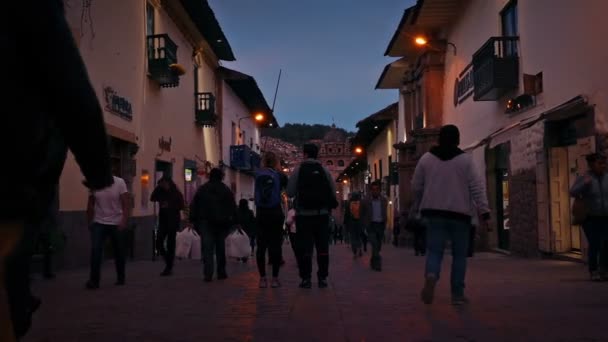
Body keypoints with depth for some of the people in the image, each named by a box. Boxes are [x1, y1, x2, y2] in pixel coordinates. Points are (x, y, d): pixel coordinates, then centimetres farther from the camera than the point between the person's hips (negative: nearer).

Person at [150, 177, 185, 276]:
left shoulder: (176, 193, -3)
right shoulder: (160, 192, 9)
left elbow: (182, 206, -7)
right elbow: (152, 198, -4)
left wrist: (170, 206, -15)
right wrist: (158, 188, -8)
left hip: (173, 221, -4)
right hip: (163, 220, 4)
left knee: (170, 244, -4)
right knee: (159, 243, -5)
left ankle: (169, 267, 3)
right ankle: (169, 263, 16)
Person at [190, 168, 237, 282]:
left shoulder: (201, 189, 7)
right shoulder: (226, 190, 5)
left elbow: (193, 206, 2)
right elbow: (233, 207, 0)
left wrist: (193, 220, 3)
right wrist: (234, 221, 0)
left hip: (205, 222, 0)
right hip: (221, 223, 0)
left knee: (207, 248, -3)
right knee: (220, 247, 11)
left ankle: (208, 274, -14)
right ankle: (221, 272, 15)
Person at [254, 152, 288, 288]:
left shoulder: (258, 175, 3)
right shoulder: (279, 176, -2)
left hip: (261, 214, 2)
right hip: (276, 213, -2)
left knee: (261, 246, 5)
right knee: (275, 245, 2)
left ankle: (262, 278, 5)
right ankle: (275, 278, 2)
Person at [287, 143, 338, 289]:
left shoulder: (298, 170, -2)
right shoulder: (324, 170, 2)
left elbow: (290, 193, -3)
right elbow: (333, 192, 1)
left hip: (304, 214, -2)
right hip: (322, 214, 2)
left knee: (305, 247, 2)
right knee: (322, 247, 7)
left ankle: (306, 278, 2)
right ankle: (323, 278, 9)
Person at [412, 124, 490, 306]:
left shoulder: (426, 158, 4)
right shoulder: (465, 159, -1)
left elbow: (416, 186, 9)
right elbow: (477, 187, -7)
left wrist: (422, 205, 25)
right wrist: (485, 211, -7)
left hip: (435, 212, 1)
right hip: (460, 213, -1)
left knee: (434, 250, 3)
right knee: (459, 255, 9)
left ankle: (431, 275, -27)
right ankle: (457, 294, 10)